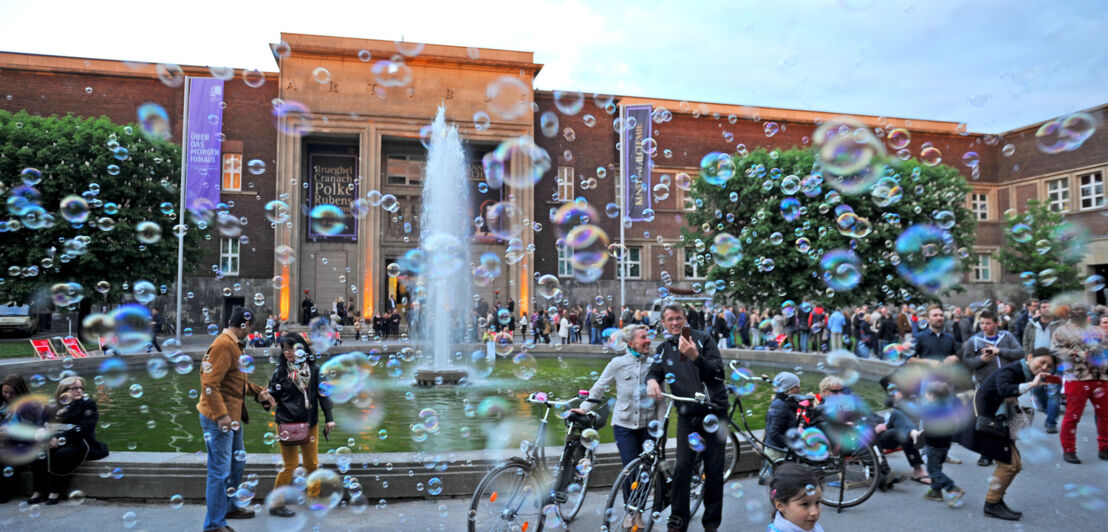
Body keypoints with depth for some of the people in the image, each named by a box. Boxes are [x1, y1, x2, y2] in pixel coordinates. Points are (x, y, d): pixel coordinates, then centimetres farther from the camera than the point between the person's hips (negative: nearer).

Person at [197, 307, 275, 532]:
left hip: (232, 417, 11)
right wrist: (221, 415, -28)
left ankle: (229, 506, 40)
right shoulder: (222, 346, -19)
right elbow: (209, 383, -26)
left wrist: (258, 392, 13)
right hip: (218, 419, -11)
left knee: (237, 463, 23)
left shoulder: (234, 345, 14)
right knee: (220, 471, -2)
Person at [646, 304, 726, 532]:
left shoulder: (702, 339, -4)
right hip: (687, 415, 2)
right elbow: (655, 372, 7)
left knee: (714, 470, 3)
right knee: (682, 466, -7)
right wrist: (651, 381, -17)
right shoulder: (664, 349, 10)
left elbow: (718, 372, -10)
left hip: (713, 411, -2)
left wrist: (695, 356, -27)